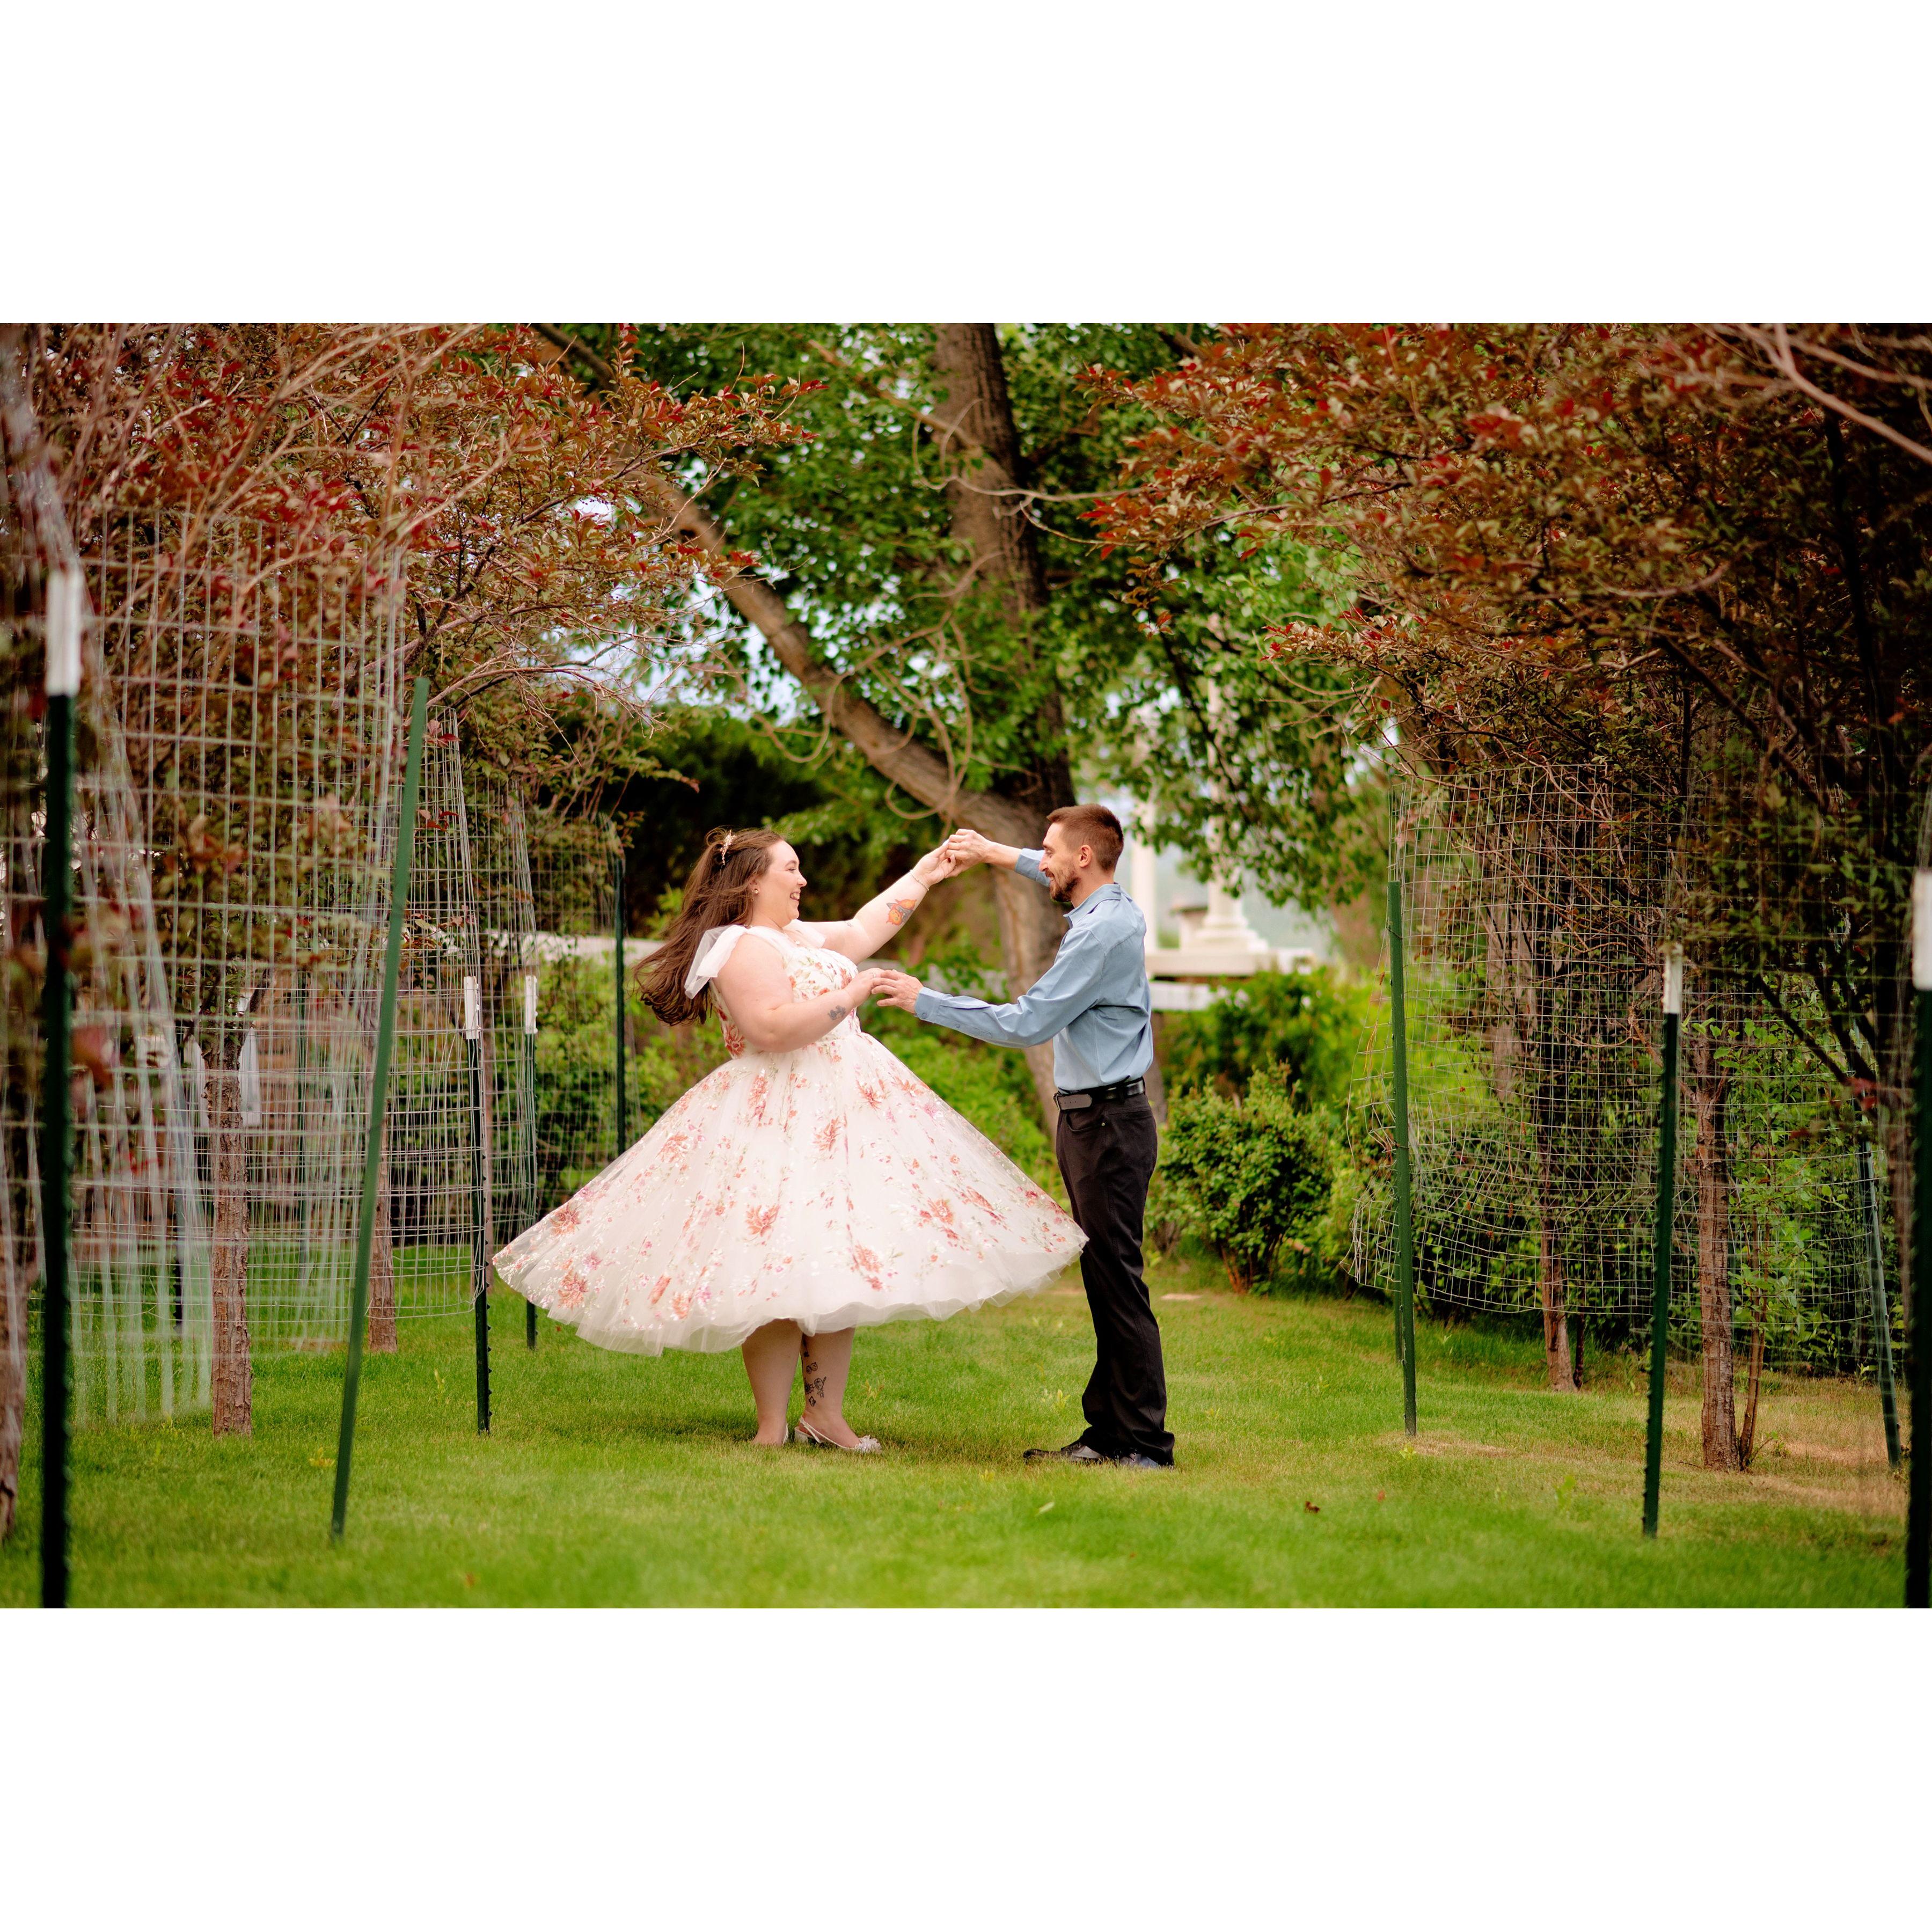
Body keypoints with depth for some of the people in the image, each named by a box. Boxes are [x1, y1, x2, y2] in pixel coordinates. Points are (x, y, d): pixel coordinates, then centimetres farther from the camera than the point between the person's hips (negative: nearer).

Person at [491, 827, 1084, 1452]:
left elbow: (862, 930, 34)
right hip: (778, 1123, -10)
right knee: (780, 1278, -11)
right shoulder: (744, 948, -12)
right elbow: (772, 1028, -25)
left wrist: (925, 874, 36)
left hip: (839, 1113, 10)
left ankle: (825, 1415, 11)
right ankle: (772, 1428, -10)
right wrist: (852, 994, -18)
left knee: (838, 1266, 7)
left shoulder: (798, 937, 18)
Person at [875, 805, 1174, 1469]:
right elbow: (1065, 878, 39)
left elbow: (1027, 1023, -18)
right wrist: (996, 854, 34)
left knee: (1117, 1281, -10)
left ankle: (1144, 1443, -10)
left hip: (1108, 1121, -10)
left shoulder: (1102, 933, -17)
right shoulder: (1114, 909, 13)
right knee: (1104, 1282, 10)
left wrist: (927, 1001, -11)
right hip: (1090, 1120, 10)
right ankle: (1109, 1431, 12)